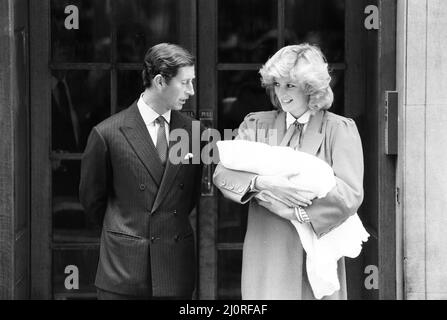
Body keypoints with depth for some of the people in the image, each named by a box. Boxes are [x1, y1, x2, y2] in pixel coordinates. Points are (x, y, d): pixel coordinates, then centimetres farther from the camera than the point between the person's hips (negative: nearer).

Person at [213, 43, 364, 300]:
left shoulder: (340, 129, 3)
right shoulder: (257, 124, 12)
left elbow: (351, 195, -8)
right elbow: (222, 174, -1)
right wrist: (262, 182, -20)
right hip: (267, 258, 2)